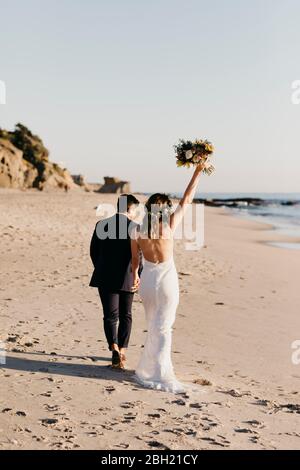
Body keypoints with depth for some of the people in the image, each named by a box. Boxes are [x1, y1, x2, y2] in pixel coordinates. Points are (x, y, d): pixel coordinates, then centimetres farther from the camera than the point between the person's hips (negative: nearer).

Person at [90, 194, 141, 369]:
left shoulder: (101, 225, -2)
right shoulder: (135, 228, -9)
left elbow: (93, 251, 4)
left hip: (105, 278, 1)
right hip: (127, 279, -1)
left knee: (110, 315, 5)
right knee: (125, 315, 16)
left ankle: (114, 348, -14)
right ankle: (122, 349, 20)